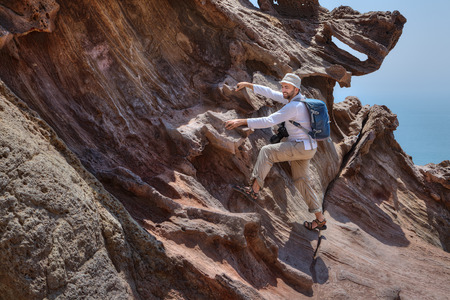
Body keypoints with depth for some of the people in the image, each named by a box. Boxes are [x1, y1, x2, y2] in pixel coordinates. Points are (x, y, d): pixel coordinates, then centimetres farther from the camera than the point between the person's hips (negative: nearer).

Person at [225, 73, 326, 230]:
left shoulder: (294, 106, -21)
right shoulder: (296, 98, 9)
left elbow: (269, 121, -27)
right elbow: (271, 93, 15)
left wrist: (241, 121, -29)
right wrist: (248, 85, 14)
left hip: (301, 147, -10)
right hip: (304, 147, 10)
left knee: (267, 151, -15)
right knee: (300, 181, 15)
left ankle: (254, 190, -18)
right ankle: (320, 219, 19)